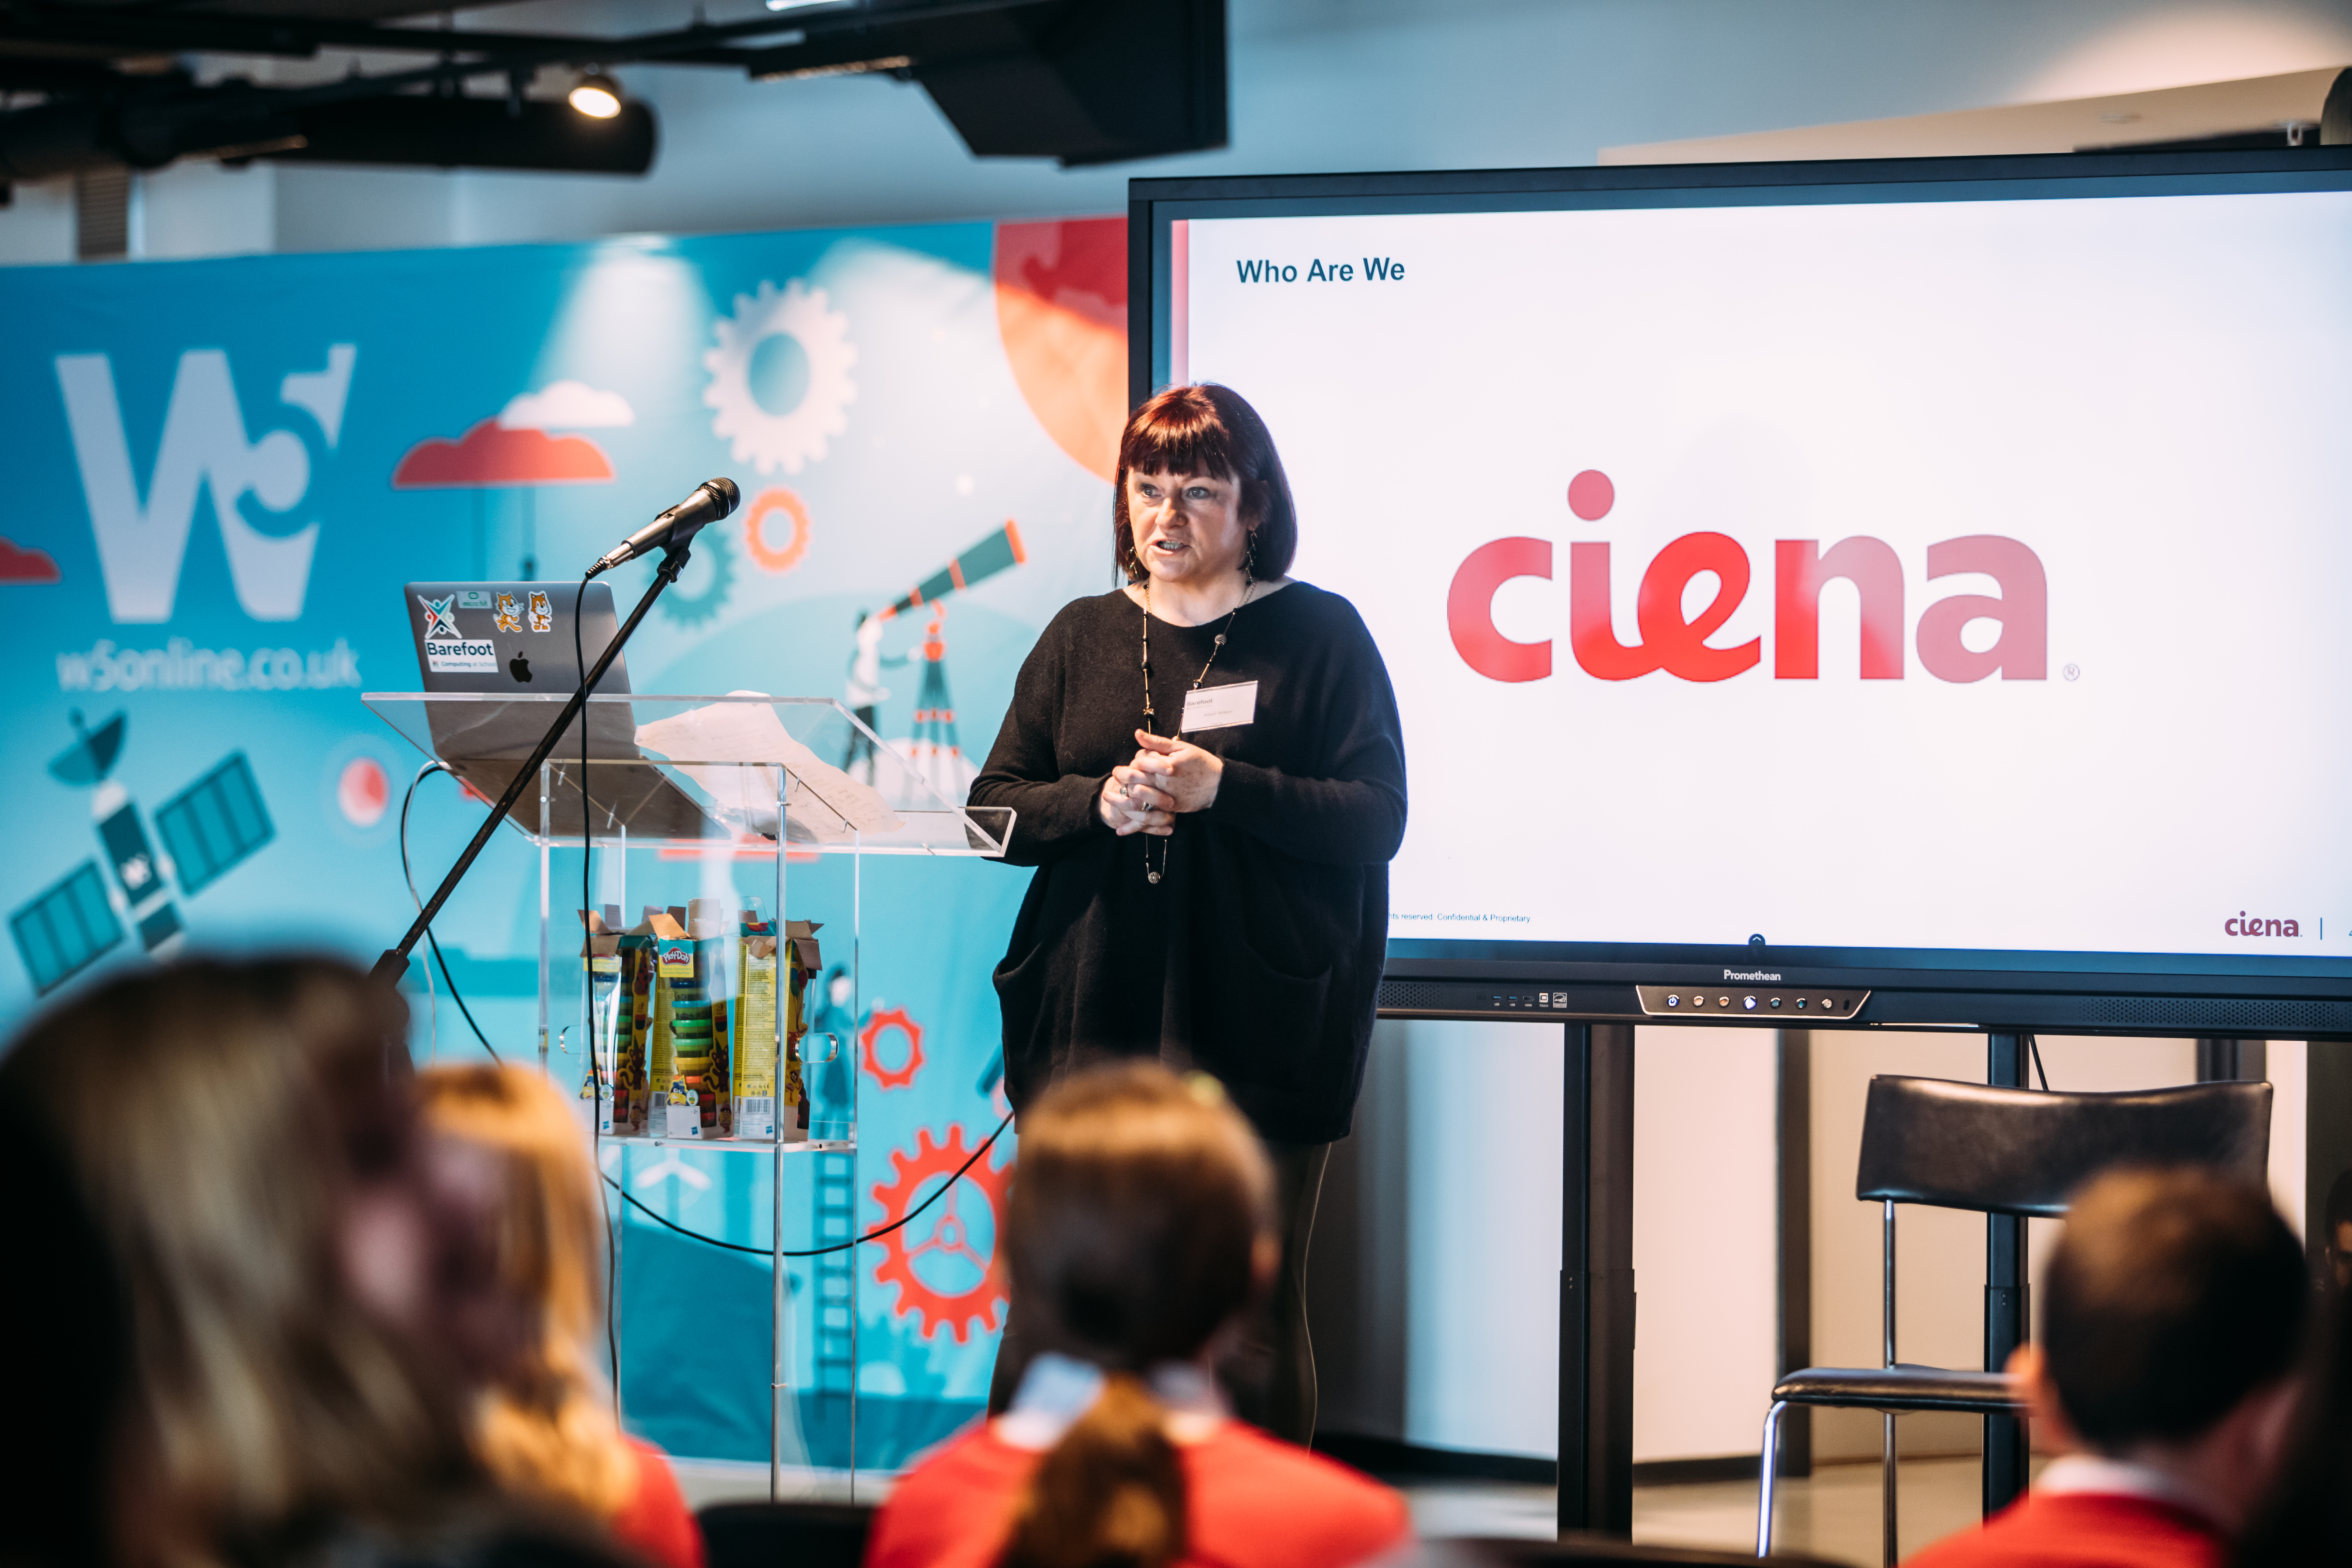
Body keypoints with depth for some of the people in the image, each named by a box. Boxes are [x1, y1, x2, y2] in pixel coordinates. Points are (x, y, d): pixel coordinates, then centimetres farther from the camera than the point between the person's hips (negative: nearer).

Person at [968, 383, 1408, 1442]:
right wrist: (1100, 801, -8)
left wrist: (1222, 788, -17)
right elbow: (994, 810, 12)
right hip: (1087, 1017, 3)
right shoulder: (1082, 638, 15)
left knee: (1255, 1314, -1)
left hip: (1254, 1026, -3)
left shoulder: (1320, 634, 3)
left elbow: (1376, 819, -5)